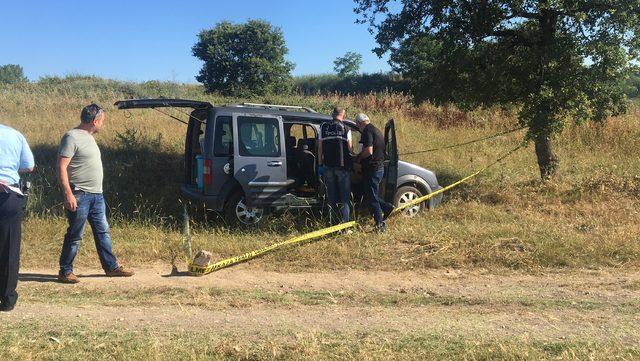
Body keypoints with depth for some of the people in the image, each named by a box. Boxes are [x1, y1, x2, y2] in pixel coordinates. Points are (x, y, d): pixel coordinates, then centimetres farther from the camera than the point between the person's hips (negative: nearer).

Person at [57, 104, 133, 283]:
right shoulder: (72, 137, -12)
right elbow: (62, 167, -17)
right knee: (75, 236, -1)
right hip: (80, 195, -9)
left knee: (103, 232, 12)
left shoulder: (89, 137, 16)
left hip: (97, 195, 9)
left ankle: (111, 267, 19)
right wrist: (68, 194, -23)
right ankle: (65, 271, 10)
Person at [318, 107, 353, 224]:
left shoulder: (324, 127, 4)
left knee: (331, 195, 12)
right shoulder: (346, 128, -3)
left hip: (328, 165, 2)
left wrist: (320, 164, 8)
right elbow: (349, 148, -4)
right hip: (343, 166, -2)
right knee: (345, 195, 5)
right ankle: (345, 221, 0)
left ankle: (332, 221, 14)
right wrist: (349, 162, 11)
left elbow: (320, 147, 4)